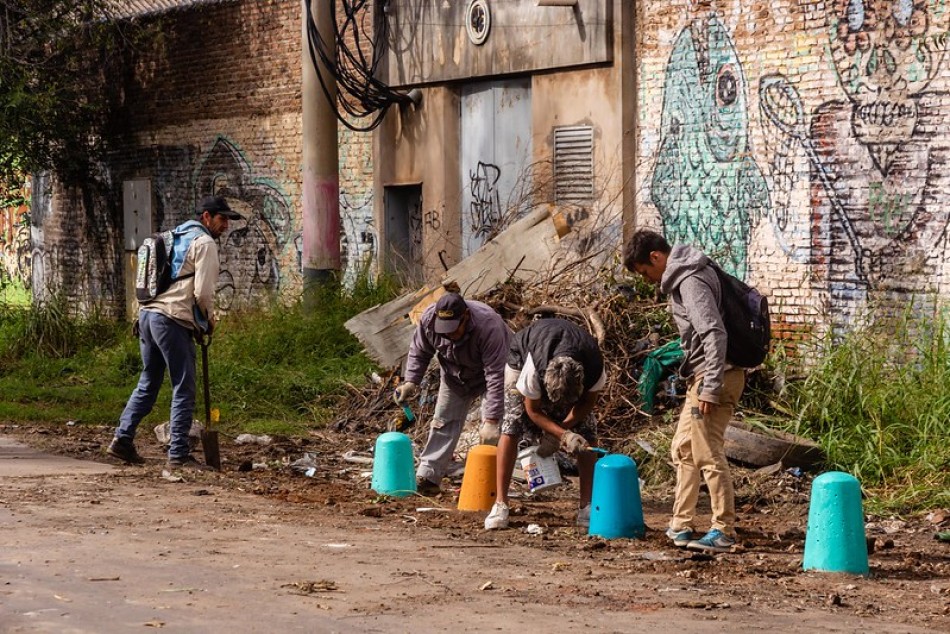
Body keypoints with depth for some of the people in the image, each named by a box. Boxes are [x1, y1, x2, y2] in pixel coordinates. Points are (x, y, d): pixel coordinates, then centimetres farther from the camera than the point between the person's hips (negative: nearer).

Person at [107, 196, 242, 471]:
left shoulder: (176, 238, 22)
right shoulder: (204, 243, -6)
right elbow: (203, 291, -14)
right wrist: (209, 321, 3)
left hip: (148, 313, 9)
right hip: (173, 320, -9)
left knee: (148, 384, 18)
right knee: (184, 389, -4)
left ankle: (122, 439, 16)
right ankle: (179, 455, -5)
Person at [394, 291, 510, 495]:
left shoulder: (488, 326, -43)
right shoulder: (428, 318, -28)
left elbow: (496, 377, -42)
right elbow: (419, 352, -7)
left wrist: (491, 421, -44)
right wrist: (411, 381, -20)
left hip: (490, 369, -4)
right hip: (454, 375, 4)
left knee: (491, 432, -16)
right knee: (443, 422, 3)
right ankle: (427, 477, 7)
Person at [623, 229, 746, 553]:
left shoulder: (691, 282, -17)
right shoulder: (683, 277, 15)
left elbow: (714, 334, -25)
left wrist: (710, 387, -25)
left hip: (714, 376, -11)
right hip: (701, 378, 11)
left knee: (708, 454, -5)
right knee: (683, 449, 15)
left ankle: (723, 531, 1)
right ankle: (681, 525, 19)